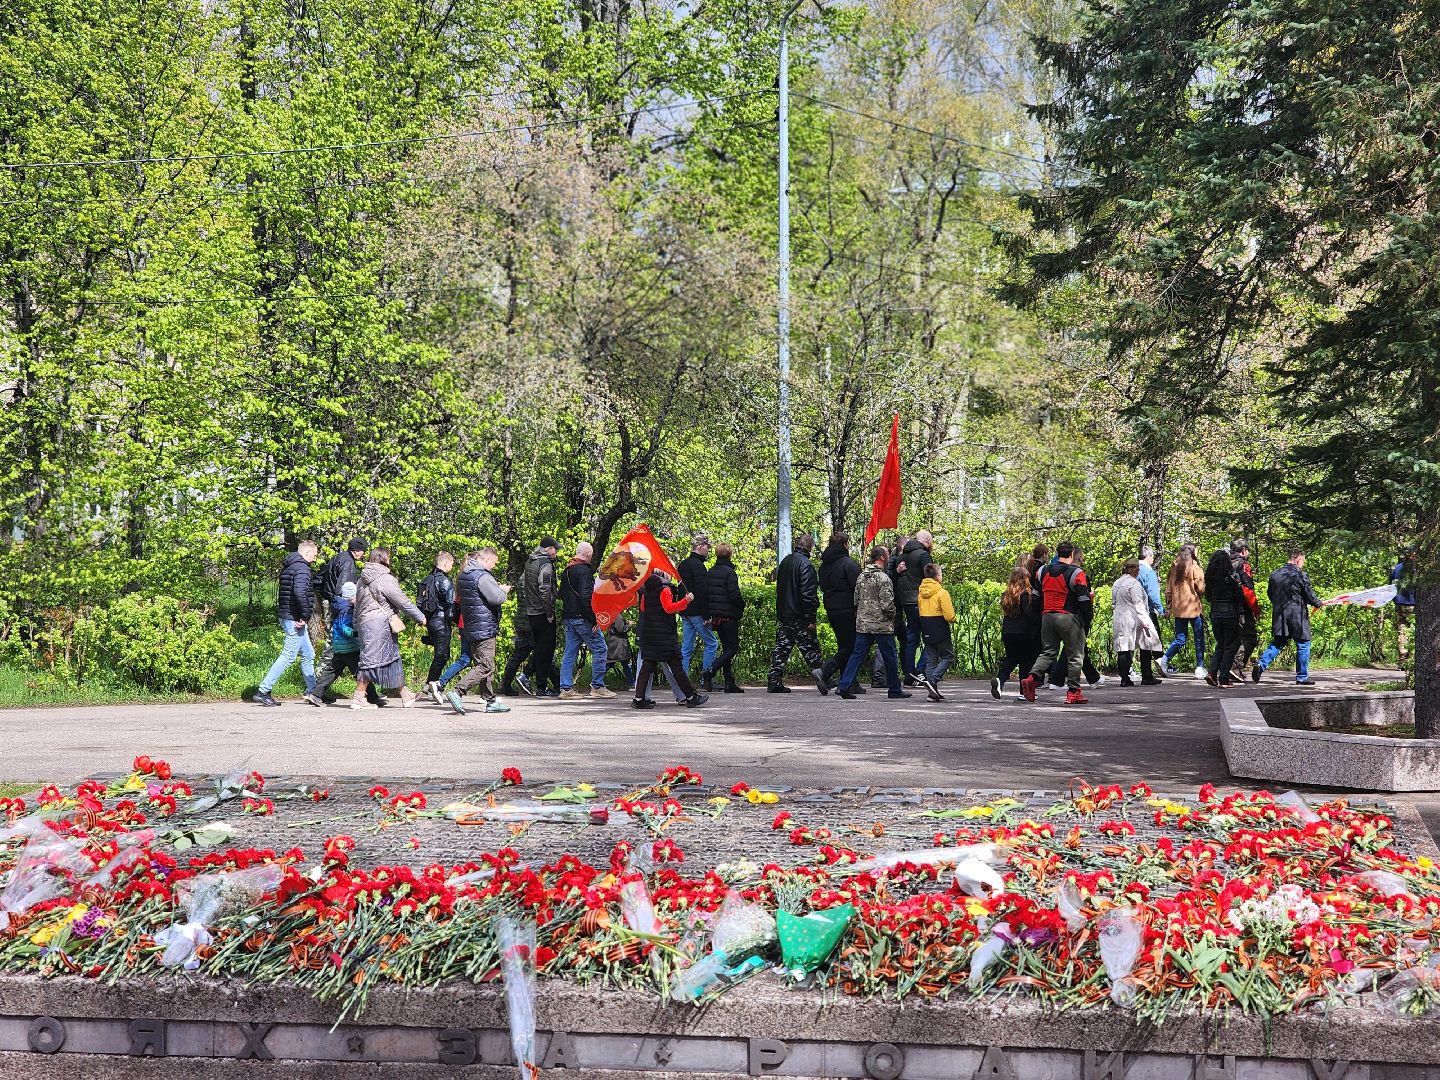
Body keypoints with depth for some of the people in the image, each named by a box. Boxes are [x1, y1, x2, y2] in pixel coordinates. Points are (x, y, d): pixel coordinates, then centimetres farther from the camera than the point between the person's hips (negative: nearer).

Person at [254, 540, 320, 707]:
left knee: (308, 655, 18)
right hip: (294, 619, -10)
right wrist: (305, 615, -20)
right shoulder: (302, 568, -15)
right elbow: (299, 592, -28)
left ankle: (311, 691, 26)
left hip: (286, 616, 10)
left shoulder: (288, 566, 16)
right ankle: (263, 692, -8)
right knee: (288, 656, -7)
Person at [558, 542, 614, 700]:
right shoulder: (584, 571, -15)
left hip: (568, 617, 9)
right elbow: (586, 597, -23)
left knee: (570, 653, 10)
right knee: (599, 648, 0)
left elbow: (561, 594, 23)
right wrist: (594, 620, -20)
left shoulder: (567, 571, 14)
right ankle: (597, 686, 1)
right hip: (582, 618, -9)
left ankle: (566, 688, 9)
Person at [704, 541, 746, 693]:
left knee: (726, 647, 13)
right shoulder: (729, 572, -14)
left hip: (716, 616, 8)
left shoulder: (710, 572, 9)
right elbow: (734, 595, -18)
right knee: (732, 648, -2)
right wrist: (742, 606, 0)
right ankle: (709, 672, -18)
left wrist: (709, 614, 16)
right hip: (729, 616, -8)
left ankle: (730, 683, 11)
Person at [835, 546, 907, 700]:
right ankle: (895, 689, 15)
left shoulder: (861, 576, 9)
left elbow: (856, 600, 14)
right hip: (882, 625, -6)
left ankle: (844, 686, -4)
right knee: (890, 657, 6)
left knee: (857, 654, 6)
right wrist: (892, 616, 1)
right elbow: (887, 604, -17)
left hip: (862, 625, 6)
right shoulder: (883, 578, -15)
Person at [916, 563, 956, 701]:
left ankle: (932, 692, 6)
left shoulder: (921, 592, 6)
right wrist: (952, 620, 4)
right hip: (940, 631, -6)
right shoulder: (942, 592, -14)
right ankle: (932, 680, -12)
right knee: (948, 657, 7)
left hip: (926, 631, 6)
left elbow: (920, 611, 9)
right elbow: (949, 616, -16)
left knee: (930, 660, 10)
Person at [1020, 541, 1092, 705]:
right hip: (1069, 618, -5)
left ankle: (1032, 678, -9)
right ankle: (1073, 692, 3)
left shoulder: (1043, 572, 9)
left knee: (1048, 652, 13)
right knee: (1075, 655, 4)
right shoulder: (1075, 573, -10)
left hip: (1047, 617, 5)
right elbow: (1084, 599, -11)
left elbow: (1037, 596, 16)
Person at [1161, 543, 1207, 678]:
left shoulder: (1174, 567, 8)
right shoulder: (1194, 568, -9)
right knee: (1199, 639, 6)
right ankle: (1200, 668, 6)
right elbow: (1201, 588, -10)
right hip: (1193, 608, -5)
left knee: (1180, 639, 11)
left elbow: (1168, 589, 11)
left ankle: (1165, 659, -8)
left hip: (1178, 609, 5)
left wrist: (1169, 605, 17)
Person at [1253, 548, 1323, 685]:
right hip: (1297, 616, -5)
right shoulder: (1301, 575, -11)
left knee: (1277, 643, 13)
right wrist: (1317, 603, 12)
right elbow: (1310, 595, -8)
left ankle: (1261, 664, -8)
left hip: (1279, 616, 5)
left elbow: (1270, 594, 15)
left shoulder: (1275, 575, 7)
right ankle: (1302, 677, 11)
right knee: (1303, 645, 7)